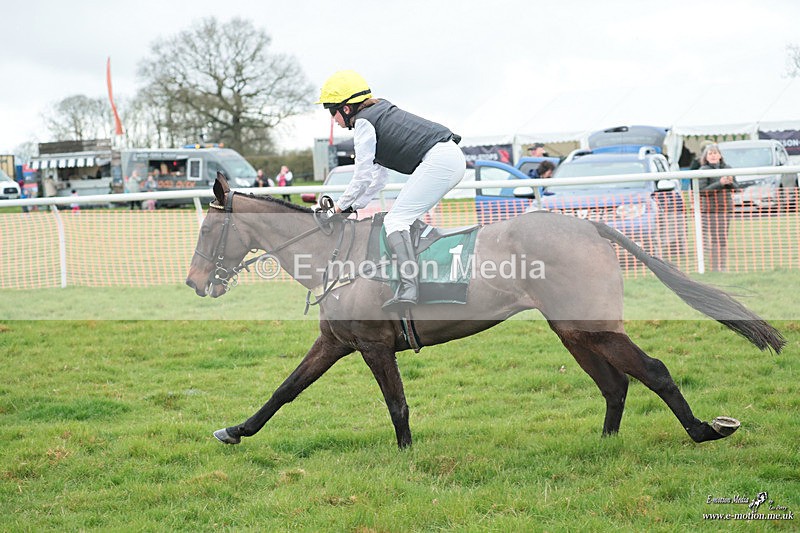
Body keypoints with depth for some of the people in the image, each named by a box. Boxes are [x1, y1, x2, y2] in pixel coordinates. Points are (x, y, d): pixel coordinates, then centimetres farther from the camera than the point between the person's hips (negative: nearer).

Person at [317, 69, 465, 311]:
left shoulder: (363, 122, -2)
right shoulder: (379, 114, 27)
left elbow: (363, 177, -3)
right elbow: (379, 176, 29)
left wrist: (341, 206, 11)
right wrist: (355, 205, 27)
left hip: (438, 160, -10)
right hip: (452, 157, 10)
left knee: (395, 219, -14)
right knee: (406, 218, 20)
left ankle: (408, 287, -30)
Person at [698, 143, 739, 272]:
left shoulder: (727, 168, 12)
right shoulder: (703, 171, -5)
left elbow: (736, 187, 14)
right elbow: (702, 190, -14)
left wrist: (731, 182, -9)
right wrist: (719, 183, -20)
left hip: (725, 208, 5)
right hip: (709, 209, -5)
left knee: (724, 238, 6)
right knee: (713, 239, -8)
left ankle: (723, 267, 11)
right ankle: (715, 268, -5)